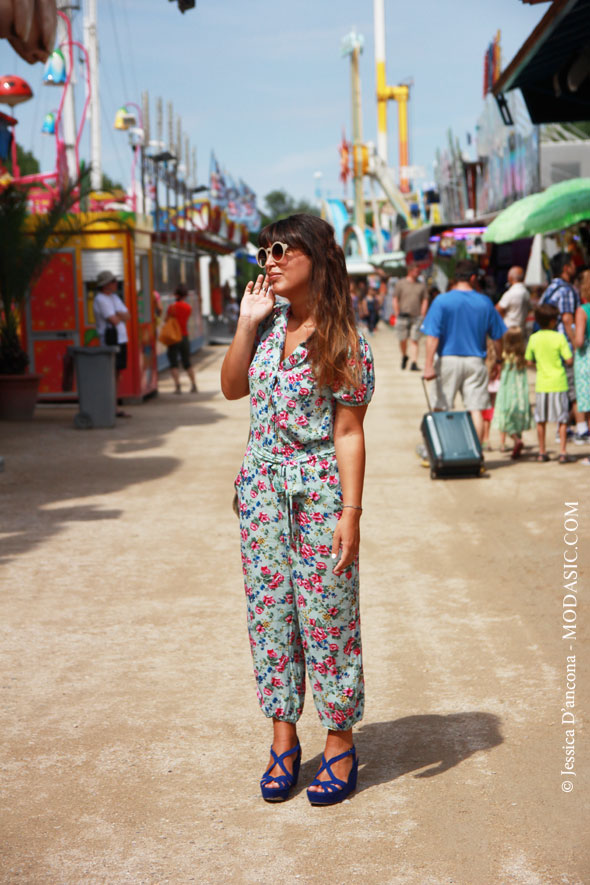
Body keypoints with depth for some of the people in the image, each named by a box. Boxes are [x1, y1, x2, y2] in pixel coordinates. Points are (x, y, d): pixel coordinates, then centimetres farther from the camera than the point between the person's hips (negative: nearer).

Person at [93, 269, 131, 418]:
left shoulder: (114, 297, 17)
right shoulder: (100, 300, -12)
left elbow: (127, 317, 9)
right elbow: (114, 321, -18)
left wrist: (117, 314, -9)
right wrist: (120, 316, 3)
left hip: (121, 340, 9)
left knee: (117, 374, 10)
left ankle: (115, 408, 14)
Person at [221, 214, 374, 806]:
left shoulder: (344, 342, -10)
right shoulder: (269, 325, 7)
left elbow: (349, 433, -10)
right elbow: (232, 388, 11)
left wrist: (350, 513, -15)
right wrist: (246, 322, 1)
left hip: (319, 493, -6)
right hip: (262, 490, 6)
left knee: (326, 616, 1)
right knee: (268, 613, 9)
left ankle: (340, 743, 16)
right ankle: (283, 738, 22)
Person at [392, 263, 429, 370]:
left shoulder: (421, 285, 9)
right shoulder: (400, 284, 3)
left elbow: (425, 301, 10)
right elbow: (395, 300, 3)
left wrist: (422, 316, 1)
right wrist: (397, 316, -3)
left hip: (416, 317, 1)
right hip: (403, 316, -1)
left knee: (414, 341, -4)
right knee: (403, 340, 3)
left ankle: (414, 363, -5)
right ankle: (404, 356, 31)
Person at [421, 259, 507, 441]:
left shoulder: (442, 301, -5)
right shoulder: (484, 302, 2)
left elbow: (433, 336, -11)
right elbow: (497, 336, 8)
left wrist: (429, 365, -12)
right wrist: (498, 359, 22)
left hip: (449, 360, -1)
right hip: (475, 361, 1)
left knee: (441, 409, 8)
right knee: (476, 409, 2)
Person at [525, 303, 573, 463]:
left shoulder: (533, 338, 0)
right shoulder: (559, 337, -10)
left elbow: (529, 362, 7)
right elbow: (569, 360, -12)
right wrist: (563, 362, 9)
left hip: (541, 383, 3)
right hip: (558, 383, -3)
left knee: (541, 420, 12)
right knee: (562, 419, 4)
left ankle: (542, 452, 18)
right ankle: (563, 452, 1)